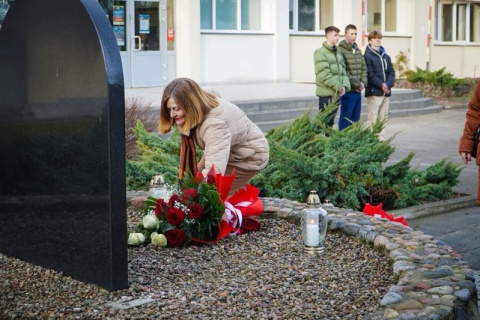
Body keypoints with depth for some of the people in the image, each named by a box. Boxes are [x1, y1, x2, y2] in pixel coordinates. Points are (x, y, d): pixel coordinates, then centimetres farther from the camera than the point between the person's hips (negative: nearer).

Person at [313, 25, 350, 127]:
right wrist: (339, 87, -17)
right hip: (326, 93, -7)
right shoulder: (320, 53, -10)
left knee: (331, 121, 13)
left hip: (337, 93, 7)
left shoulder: (338, 52, 15)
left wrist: (345, 85, -4)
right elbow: (324, 74, -17)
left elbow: (343, 70, 14)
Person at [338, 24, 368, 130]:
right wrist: (357, 84, -13)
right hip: (348, 90, -8)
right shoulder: (340, 50, -12)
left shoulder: (358, 50, 15)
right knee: (346, 118, -4)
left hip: (358, 90, 8)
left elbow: (364, 68, 17)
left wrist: (363, 83, 1)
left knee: (356, 119, 12)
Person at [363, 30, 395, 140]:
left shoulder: (386, 57, 17)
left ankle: (380, 138, 14)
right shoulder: (367, 56, -3)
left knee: (383, 118, 8)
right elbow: (370, 74, -12)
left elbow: (391, 72, 10)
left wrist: (388, 85, -8)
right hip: (374, 92, -7)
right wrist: (381, 85, -18)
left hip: (386, 92, 7)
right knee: (372, 119, -9)